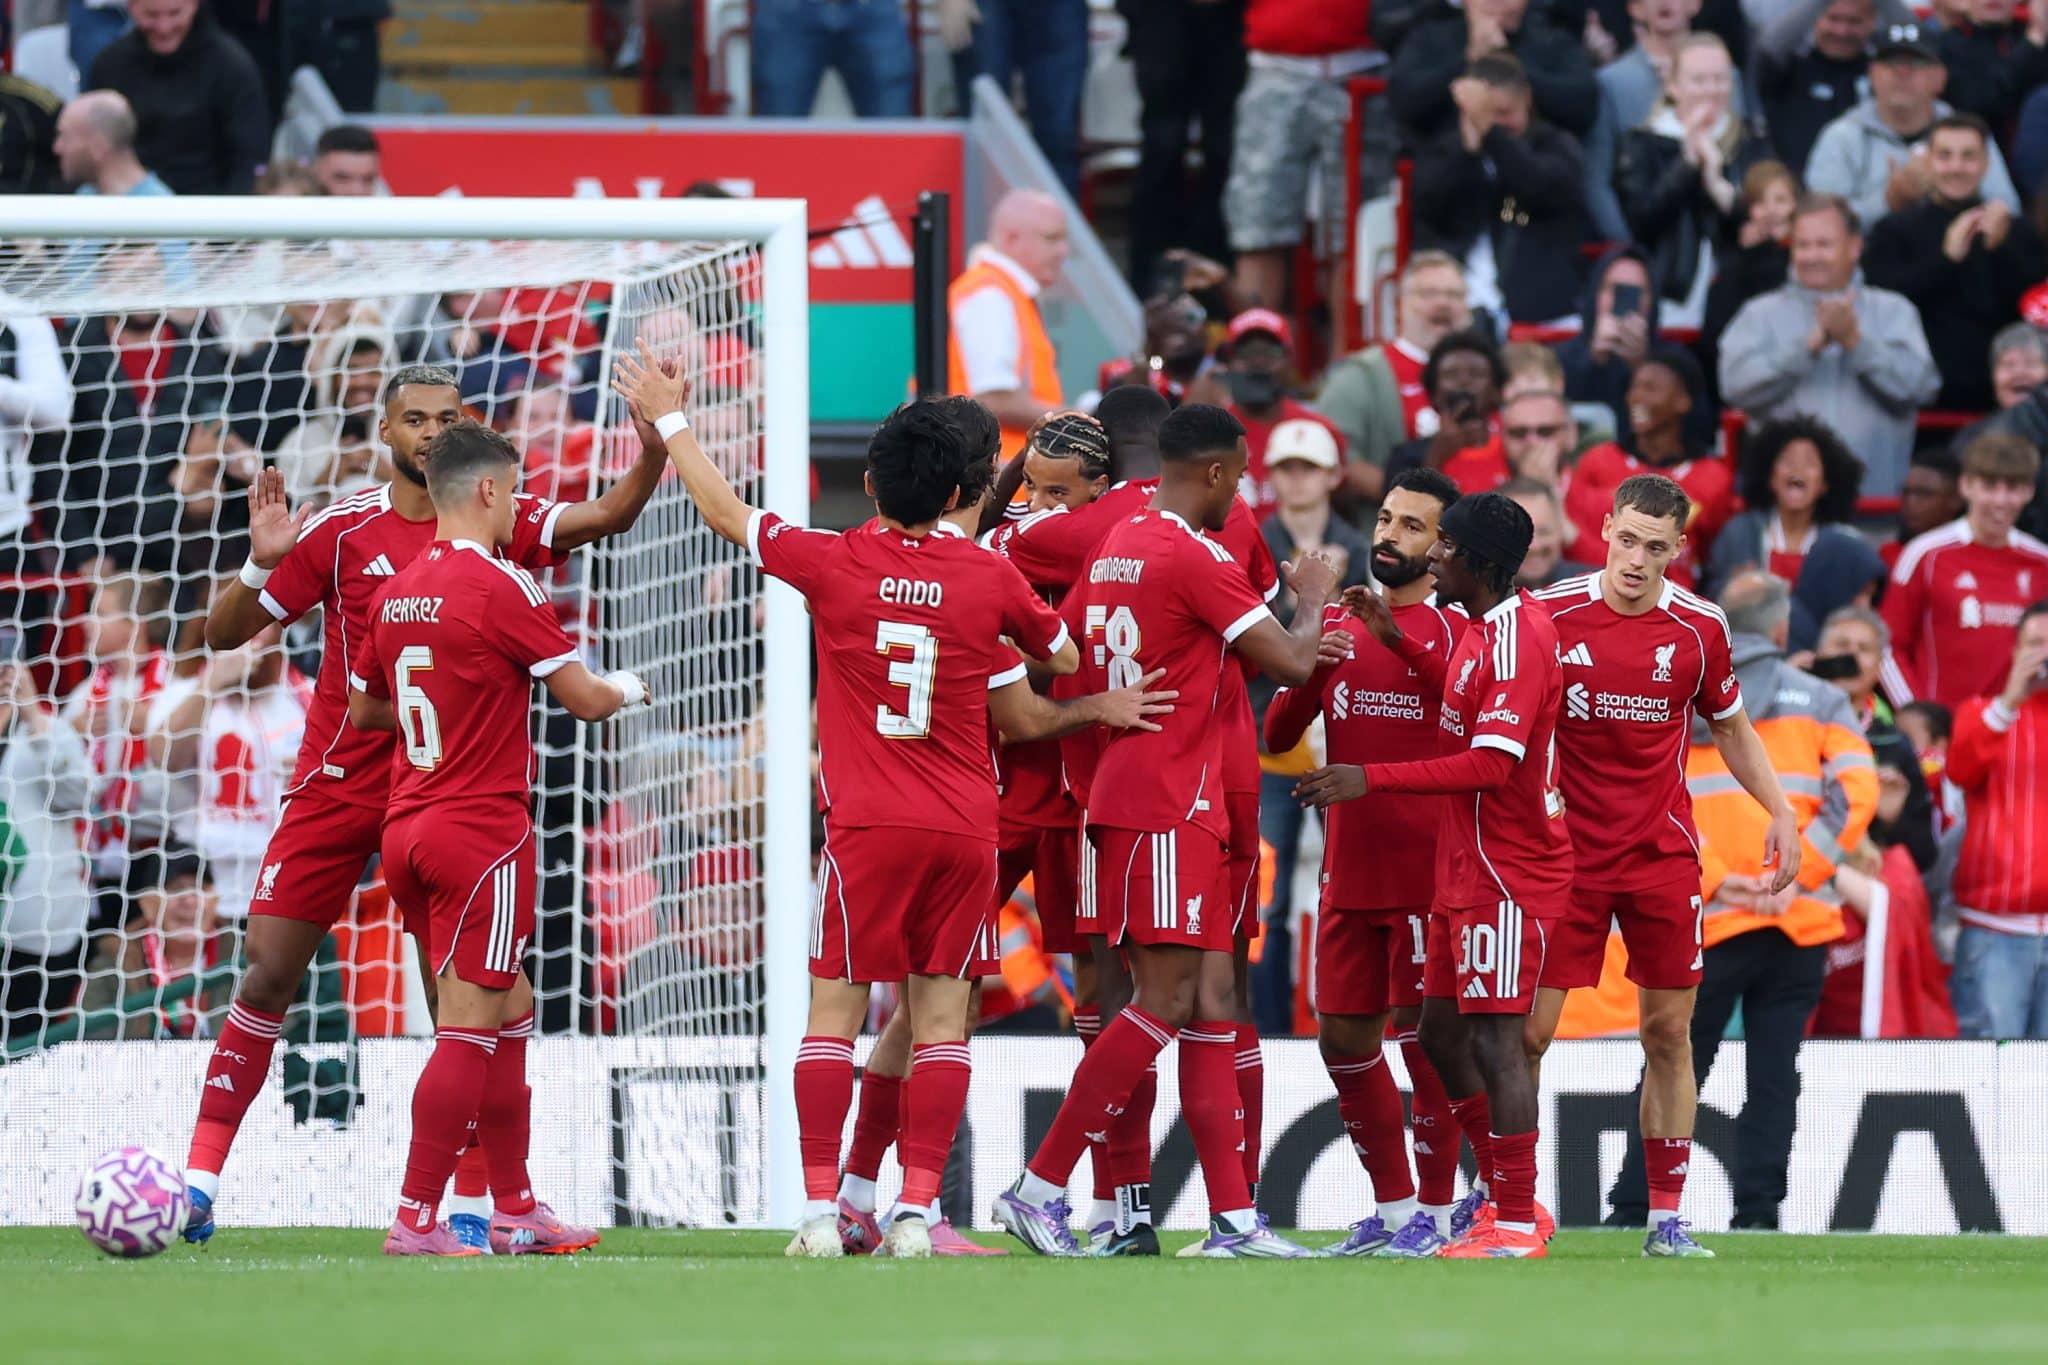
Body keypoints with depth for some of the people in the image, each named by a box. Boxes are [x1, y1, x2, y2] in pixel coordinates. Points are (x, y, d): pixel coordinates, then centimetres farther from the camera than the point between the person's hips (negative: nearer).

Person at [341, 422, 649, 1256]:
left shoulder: (396, 592, 10)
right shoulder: (500, 586, -12)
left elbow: (362, 709, 22)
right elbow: (585, 699, -8)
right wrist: (630, 688, 14)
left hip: (407, 829, 8)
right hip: (482, 833, -8)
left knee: (511, 1008, 18)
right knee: (469, 1029, -6)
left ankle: (514, 1199, 21)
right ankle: (416, 1219, -10)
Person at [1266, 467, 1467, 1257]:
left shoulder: (1457, 630, -1)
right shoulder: (1336, 624, 13)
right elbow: (1277, 736, 10)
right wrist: (1308, 657, -8)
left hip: (1428, 868, -5)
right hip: (1348, 868, 6)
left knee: (1423, 1033, -5)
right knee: (1341, 1036, 7)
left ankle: (1435, 1213, 3)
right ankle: (1391, 1207, 19)